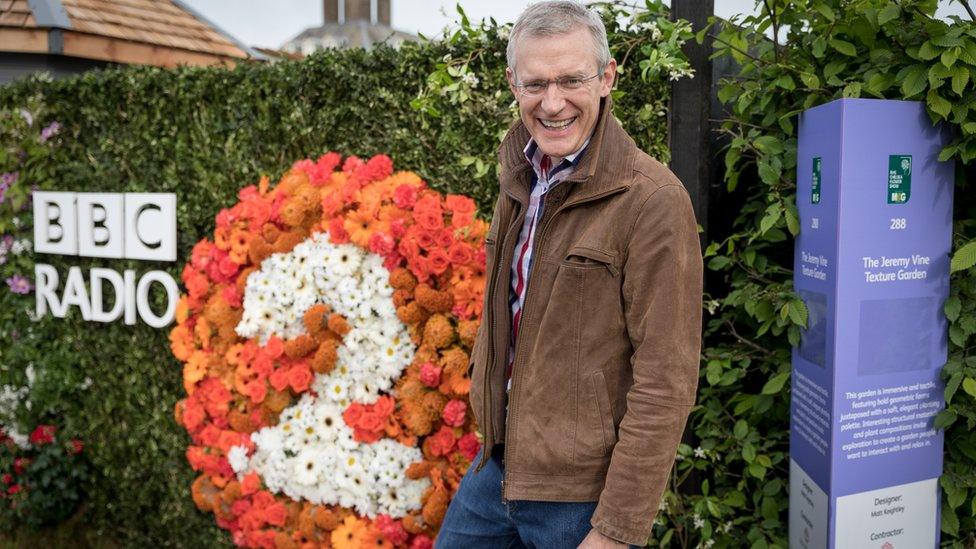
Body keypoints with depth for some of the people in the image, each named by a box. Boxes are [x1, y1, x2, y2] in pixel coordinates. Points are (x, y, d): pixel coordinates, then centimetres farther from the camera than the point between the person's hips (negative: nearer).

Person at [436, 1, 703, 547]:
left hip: (584, 491, -7)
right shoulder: (521, 178, 5)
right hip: (497, 463, 7)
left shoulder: (653, 200, -19)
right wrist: (489, 421, 15)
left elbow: (665, 386, -20)